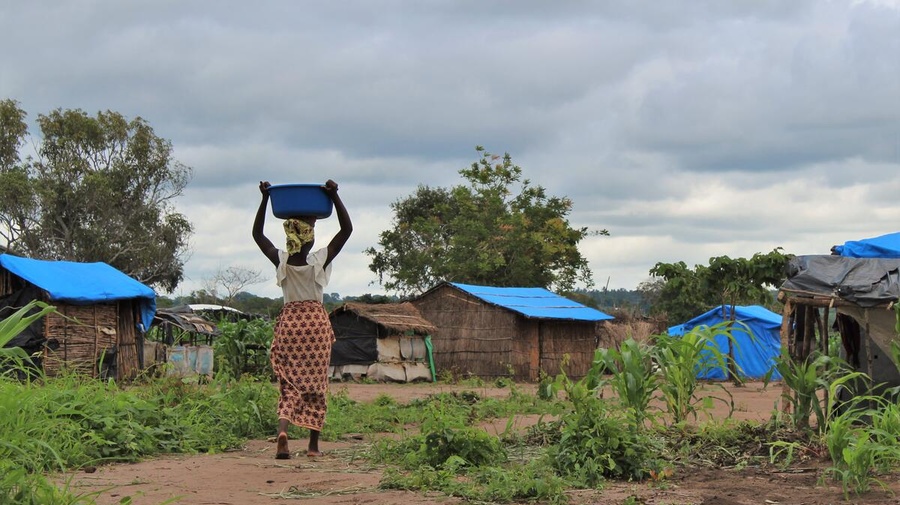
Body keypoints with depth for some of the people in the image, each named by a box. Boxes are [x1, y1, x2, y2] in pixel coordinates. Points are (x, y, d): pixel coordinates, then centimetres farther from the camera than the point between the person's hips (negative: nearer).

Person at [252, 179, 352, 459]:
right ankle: (314, 444, 8)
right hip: (316, 321, -1)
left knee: (290, 383, 4)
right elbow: (347, 229, -5)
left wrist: (265, 199, 4)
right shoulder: (320, 259, -9)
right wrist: (334, 196, -11)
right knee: (315, 384, 6)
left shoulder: (280, 260, -5)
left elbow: (257, 233, 9)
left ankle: (283, 429, -23)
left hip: (288, 322, 1)